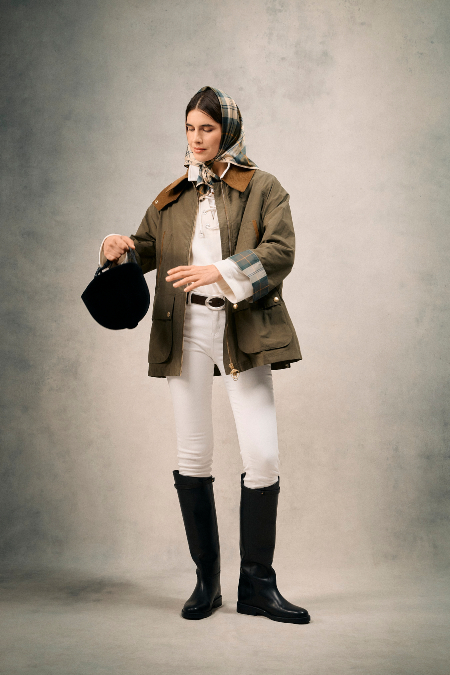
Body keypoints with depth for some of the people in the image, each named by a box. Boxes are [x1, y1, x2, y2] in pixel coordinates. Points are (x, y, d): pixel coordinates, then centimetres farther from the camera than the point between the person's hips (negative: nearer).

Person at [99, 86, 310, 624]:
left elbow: (280, 252, -7)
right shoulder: (172, 197, 18)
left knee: (262, 456, -7)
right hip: (187, 329, 3)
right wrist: (120, 249, -6)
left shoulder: (263, 188, 7)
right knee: (192, 457, 5)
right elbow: (147, 248, 18)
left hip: (243, 330, -3)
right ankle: (206, 581, 18)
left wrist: (219, 271, -20)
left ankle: (257, 586, 8)